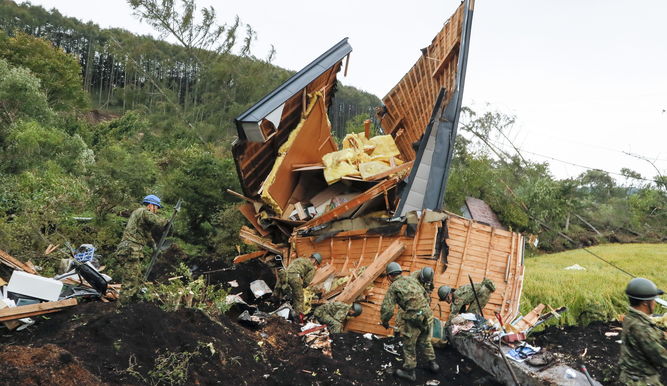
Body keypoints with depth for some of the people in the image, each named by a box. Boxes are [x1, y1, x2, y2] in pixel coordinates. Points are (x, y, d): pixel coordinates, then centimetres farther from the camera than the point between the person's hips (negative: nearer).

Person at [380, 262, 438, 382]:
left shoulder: (393, 287, -5)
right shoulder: (412, 279, 11)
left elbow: (387, 309, -10)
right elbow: (424, 294, 17)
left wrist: (384, 322, 8)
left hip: (413, 319, -6)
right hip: (427, 315, 6)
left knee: (409, 346, 13)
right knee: (425, 341, 28)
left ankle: (409, 372, 26)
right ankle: (432, 364, 41)